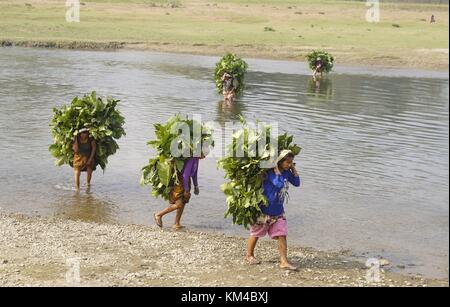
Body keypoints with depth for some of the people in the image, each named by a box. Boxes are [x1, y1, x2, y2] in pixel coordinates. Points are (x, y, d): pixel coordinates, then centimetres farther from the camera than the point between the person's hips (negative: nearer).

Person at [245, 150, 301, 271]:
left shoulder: (287, 172, 1)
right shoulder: (270, 172, -22)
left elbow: (297, 183, 5)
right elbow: (278, 184, -34)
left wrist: (294, 169, -3)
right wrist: (277, 170, -28)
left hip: (278, 211, 6)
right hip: (264, 210, -6)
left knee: (282, 235, -4)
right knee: (256, 233, 12)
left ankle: (284, 261, -3)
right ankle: (249, 255, 32)